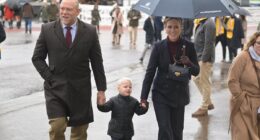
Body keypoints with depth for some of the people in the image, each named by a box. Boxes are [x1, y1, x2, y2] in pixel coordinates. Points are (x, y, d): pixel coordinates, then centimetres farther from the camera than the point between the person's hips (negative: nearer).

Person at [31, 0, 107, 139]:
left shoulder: (90, 31, -1)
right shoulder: (47, 29, -1)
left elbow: (97, 62, 3)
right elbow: (37, 58, 5)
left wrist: (101, 89, 2)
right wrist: (49, 78, -7)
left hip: (80, 89, 1)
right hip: (55, 88, -1)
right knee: (57, 128, -12)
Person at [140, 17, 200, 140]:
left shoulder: (188, 46, -4)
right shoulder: (159, 46, -7)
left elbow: (196, 71, 1)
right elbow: (150, 72, -4)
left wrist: (189, 63, -22)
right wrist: (144, 97, -8)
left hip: (179, 95, 2)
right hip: (161, 94, -2)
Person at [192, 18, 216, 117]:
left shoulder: (209, 23, -18)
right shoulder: (202, 23, 12)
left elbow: (208, 44, -22)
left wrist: (204, 59, -21)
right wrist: (197, 56, 15)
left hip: (205, 59, -10)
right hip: (199, 57, 10)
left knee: (205, 83, -1)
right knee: (197, 79, 17)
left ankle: (204, 108, 9)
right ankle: (209, 102, 27)